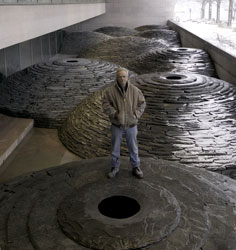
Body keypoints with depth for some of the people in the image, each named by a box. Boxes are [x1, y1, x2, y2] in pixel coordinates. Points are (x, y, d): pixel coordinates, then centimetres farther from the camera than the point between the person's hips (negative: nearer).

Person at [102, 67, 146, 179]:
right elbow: (106, 105, -9)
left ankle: (135, 168, 30)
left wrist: (136, 115, -10)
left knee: (133, 148, 13)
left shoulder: (134, 90, -8)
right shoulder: (110, 90, -11)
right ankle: (115, 168, 32)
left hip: (131, 125, 1)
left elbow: (142, 103, 2)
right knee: (115, 148, 13)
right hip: (117, 125, 0)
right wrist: (115, 114, -21)